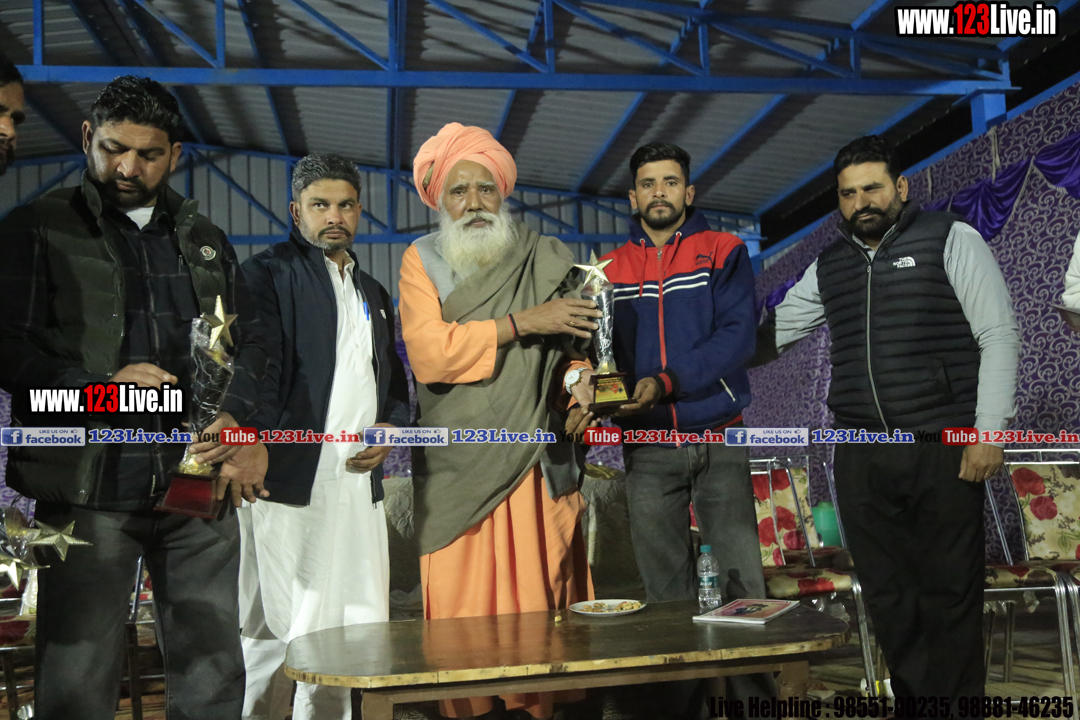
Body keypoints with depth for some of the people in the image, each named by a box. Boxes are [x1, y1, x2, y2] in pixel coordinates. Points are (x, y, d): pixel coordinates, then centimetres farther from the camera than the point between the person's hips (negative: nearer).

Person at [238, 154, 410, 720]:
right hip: (288, 482, -6)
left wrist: (391, 427, 8)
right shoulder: (267, 274, 2)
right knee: (277, 633, -4)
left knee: (359, 632, 6)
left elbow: (395, 380, 28)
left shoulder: (373, 294, 23)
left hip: (359, 483, 6)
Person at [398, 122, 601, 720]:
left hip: (538, 462, 1)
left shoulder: (546, 260, 12)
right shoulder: (423, 260, 8)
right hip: (458, 469, -1)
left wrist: (576, 387, -5)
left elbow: (571, 351, 18)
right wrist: (521, 323, -10)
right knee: (462, 609, -1)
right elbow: (428, 352, -8)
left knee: (541, 601, 0)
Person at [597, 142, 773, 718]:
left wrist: (667, 382, -22)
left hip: (718, 438, -2)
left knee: (743, 579, -4)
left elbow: (737, 336, -10)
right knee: (665, 590, 8)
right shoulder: (609, 269, 11)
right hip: (647, 448, 2)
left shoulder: (724, 252, 3)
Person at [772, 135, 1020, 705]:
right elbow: (768, 333, 22)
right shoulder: (828, 267, 16)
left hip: (943, 453, -4)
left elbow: (999, 335, -3)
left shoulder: (951, 240, 3)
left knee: (951, 594, 2)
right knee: (886, 597, 7)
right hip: (861, 458, 4)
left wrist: (989, 432, -11)